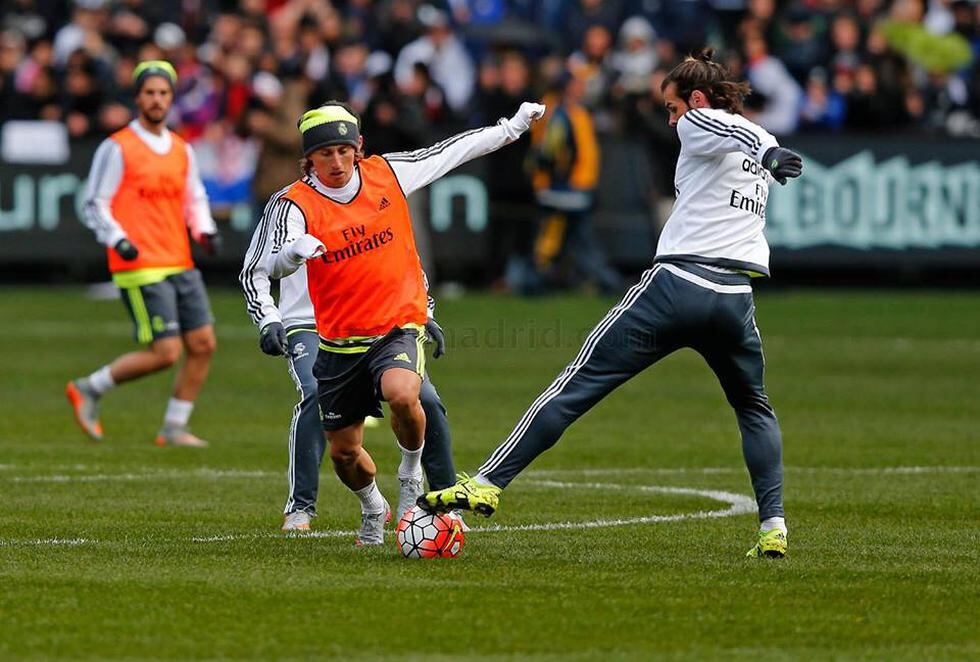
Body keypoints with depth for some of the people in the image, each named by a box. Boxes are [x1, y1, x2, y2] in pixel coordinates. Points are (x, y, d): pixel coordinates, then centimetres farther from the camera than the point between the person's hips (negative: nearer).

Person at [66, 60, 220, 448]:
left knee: (203, 344, 0)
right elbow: (95, 205, -5)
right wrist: (118, 240, -20)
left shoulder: (182, 150, 14)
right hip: (141, 267, -7)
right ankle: (89, 390, 5)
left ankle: (175, 428, 11)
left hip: (181, 265, 7)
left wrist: (204, 230, 4)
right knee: (165, 352, -12)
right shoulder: (117, 149, -5)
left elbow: (195, 198, 23)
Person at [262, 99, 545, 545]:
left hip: (399, 327, -1)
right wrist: (294, 251, -53)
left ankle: (411, 474, -3)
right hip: (339, 341, 1)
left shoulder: (388, 174, -4)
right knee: (344, 452, 9)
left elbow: (453, 152, 10)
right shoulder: (295, 203, -12)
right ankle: (373, 509, 43)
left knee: (401, 394, -33)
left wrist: (513, 127, 17)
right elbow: (275, 266, -30)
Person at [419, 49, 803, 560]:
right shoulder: (760, 139, 22)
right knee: (754, 410, 25)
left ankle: (487, 483, -9)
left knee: (577, 384, -5)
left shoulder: (698, 124, 2)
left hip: (676, 283, -5)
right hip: (736, 296, 5)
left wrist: (769, 154, -37)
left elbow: (731, 132, -18)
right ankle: (773, 527, 10)